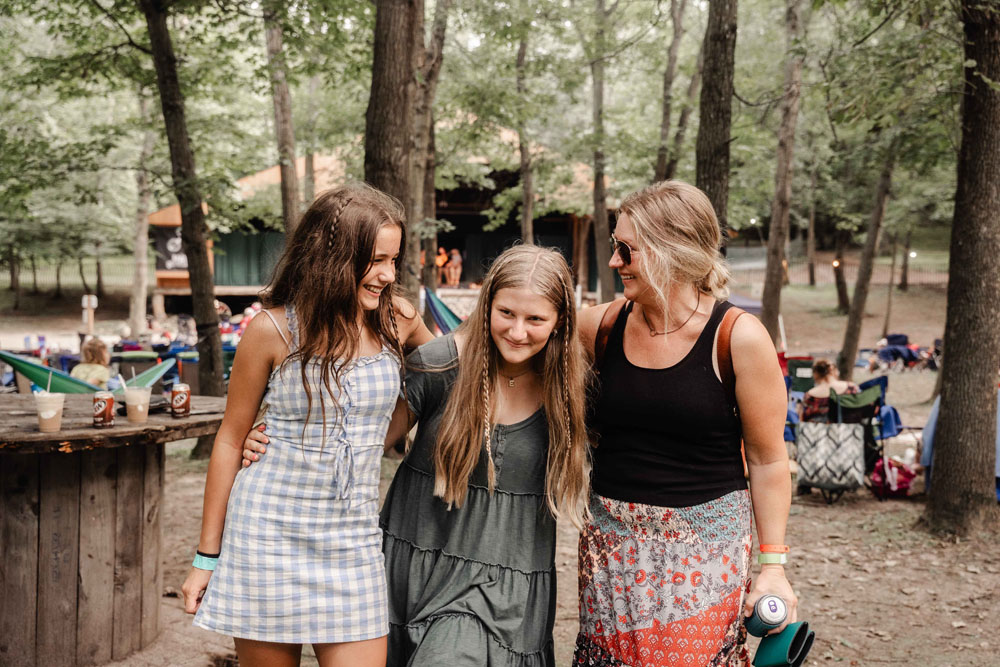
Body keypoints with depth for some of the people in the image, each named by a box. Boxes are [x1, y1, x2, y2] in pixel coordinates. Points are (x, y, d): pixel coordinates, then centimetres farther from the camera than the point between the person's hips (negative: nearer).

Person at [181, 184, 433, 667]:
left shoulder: (397, 320, 1)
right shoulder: (273, 330, -8)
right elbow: (230, 441, 0)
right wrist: (207, 557, 2)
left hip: (354, 540, 3)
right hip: (270, 535, -2)